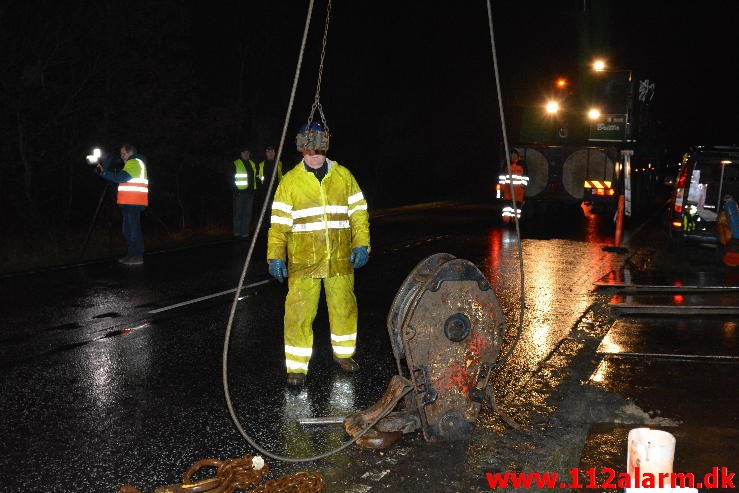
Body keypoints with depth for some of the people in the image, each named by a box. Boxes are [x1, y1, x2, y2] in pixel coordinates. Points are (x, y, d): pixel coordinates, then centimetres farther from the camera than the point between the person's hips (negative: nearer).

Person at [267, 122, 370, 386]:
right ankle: (297, 366, 8)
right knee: (299, 312, -4)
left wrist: (361, 244, -2)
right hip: (303, 261, -2)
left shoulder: (344, 176, 7)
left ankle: (344, 352, 34)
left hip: (340, 259, 2)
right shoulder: (290, 181, 2)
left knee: (344, 307, 12)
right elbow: (279, 222, 2)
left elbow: (358, 213, 9)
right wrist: (275, 256, -5)